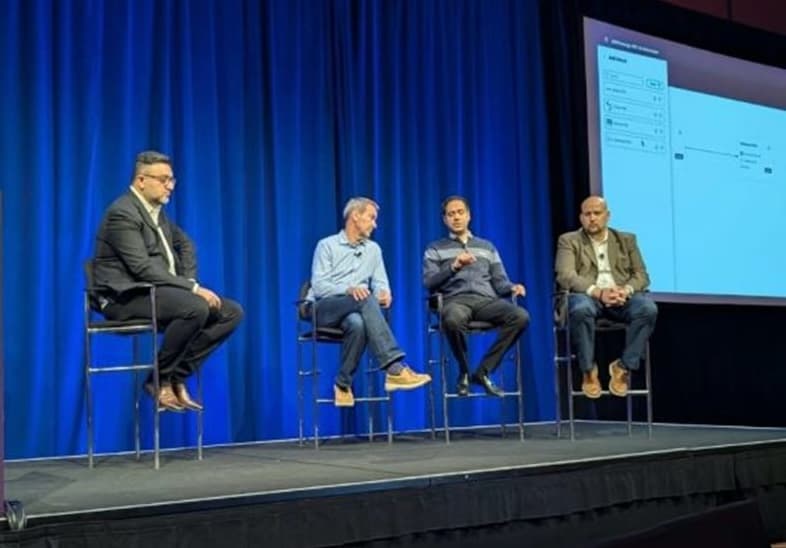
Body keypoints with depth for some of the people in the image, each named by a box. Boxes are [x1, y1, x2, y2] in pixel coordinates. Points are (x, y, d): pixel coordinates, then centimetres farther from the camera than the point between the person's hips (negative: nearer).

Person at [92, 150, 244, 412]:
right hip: (127, 296, -9)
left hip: (158, 292, 9)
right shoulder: (122, 213, -14)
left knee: (231, 312, -5)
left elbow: (185, 244, 27)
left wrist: (190, 283, 8)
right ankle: (159, 379, -15)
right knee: (196, 308, -34)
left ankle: (177, 376, -3)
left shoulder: (156, 210, 14)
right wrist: (192, 288, -23)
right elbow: (143, 268, -23)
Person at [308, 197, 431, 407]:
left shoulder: (373, 249, 18)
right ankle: (395, 369, -44)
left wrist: (384, 294, -16)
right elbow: (318, 286, -8)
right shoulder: (327, 245, 3)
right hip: (322, 310, -3)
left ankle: (343, 383, -22)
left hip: (353, 312, 4)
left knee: (357, 323, -37)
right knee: (365, 299, -35)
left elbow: (380, 283, 10)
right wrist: (348, 290, -26)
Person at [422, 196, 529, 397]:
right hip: (455, 299, -3)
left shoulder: (487, 247, 26)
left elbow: (499, 282, 18)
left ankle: (483, 371, -18)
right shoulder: (435, 249, 18)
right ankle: (464, 372, -13)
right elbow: (429, 283, 3)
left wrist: (513, 288, -6)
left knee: (521, 316, -28)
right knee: (453, 320, -41)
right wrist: (454, 266, -12)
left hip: (486, 300, 3)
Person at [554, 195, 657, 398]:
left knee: (648, 309, -30)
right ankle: (589, 371, -19)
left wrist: (626, 290, -15)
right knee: (581, 310, -39)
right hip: (587, 295, -2)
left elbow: (641, 275, 10)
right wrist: (598, 292, -23)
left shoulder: (626, 239, 18)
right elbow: (565, 276, -7)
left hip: (621, 296, 3)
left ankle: (623, 367, -15)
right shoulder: (569, 241, 8)